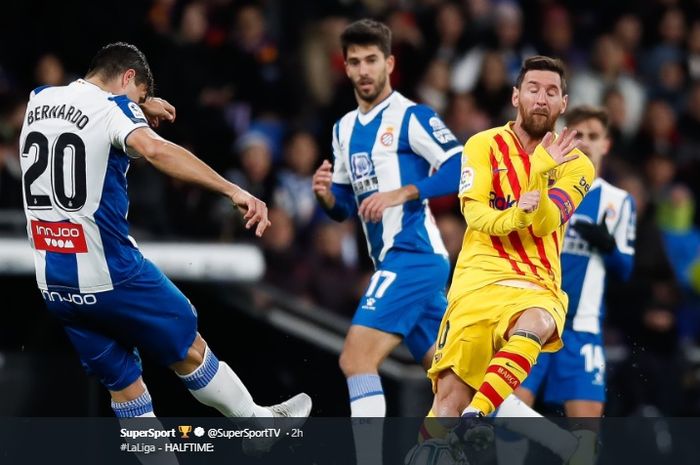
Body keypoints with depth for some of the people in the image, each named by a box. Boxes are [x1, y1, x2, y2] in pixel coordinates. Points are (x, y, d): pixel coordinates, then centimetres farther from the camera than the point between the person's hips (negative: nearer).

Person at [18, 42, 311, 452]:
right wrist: (234, 191, -37)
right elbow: (153, 148, -32)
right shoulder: (113, 107, -11)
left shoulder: (39, 100, 9)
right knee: (190, 352, 14)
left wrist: (139, 107, 39)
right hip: (109, 273, -6)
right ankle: (258, 422, 30)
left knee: (123, 383, 15)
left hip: (53, 280, 6)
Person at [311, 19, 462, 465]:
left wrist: (402, 193, -23)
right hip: (393, 260, 9)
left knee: (357, 357, -18)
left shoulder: (412, 117, -8)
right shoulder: (345, 128, 16)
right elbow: (346, 207, 21)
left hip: (414, 255, -9)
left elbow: (460, 169, -17)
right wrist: (327, 194, -1)